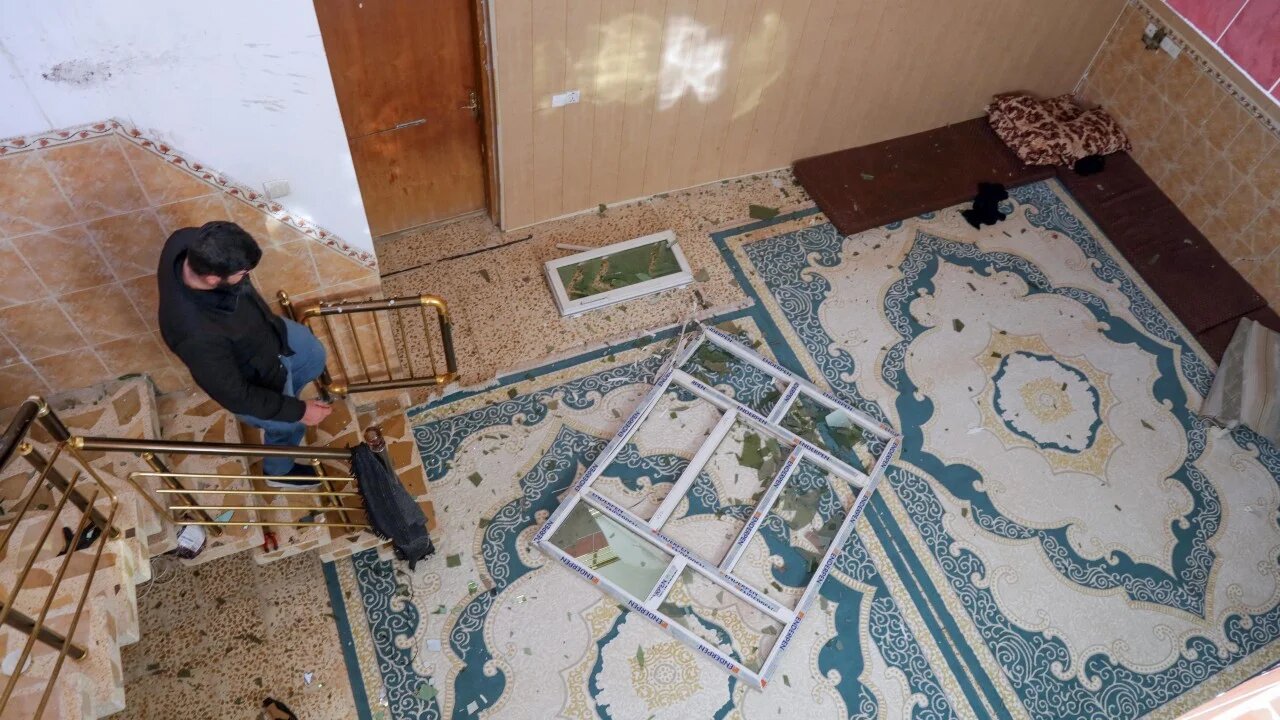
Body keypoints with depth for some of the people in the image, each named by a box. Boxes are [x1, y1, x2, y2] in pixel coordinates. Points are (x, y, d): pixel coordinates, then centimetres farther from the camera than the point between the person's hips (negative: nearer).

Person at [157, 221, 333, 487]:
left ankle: (285, 393, 63)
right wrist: (297, 411, -19)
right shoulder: (198, 335, -47)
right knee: (288, 425, 25)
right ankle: (279, 470, 59)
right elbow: (234, 394, -30)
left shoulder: (188, 241, -29)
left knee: (314, 358, 32)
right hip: (256, 379, -6)